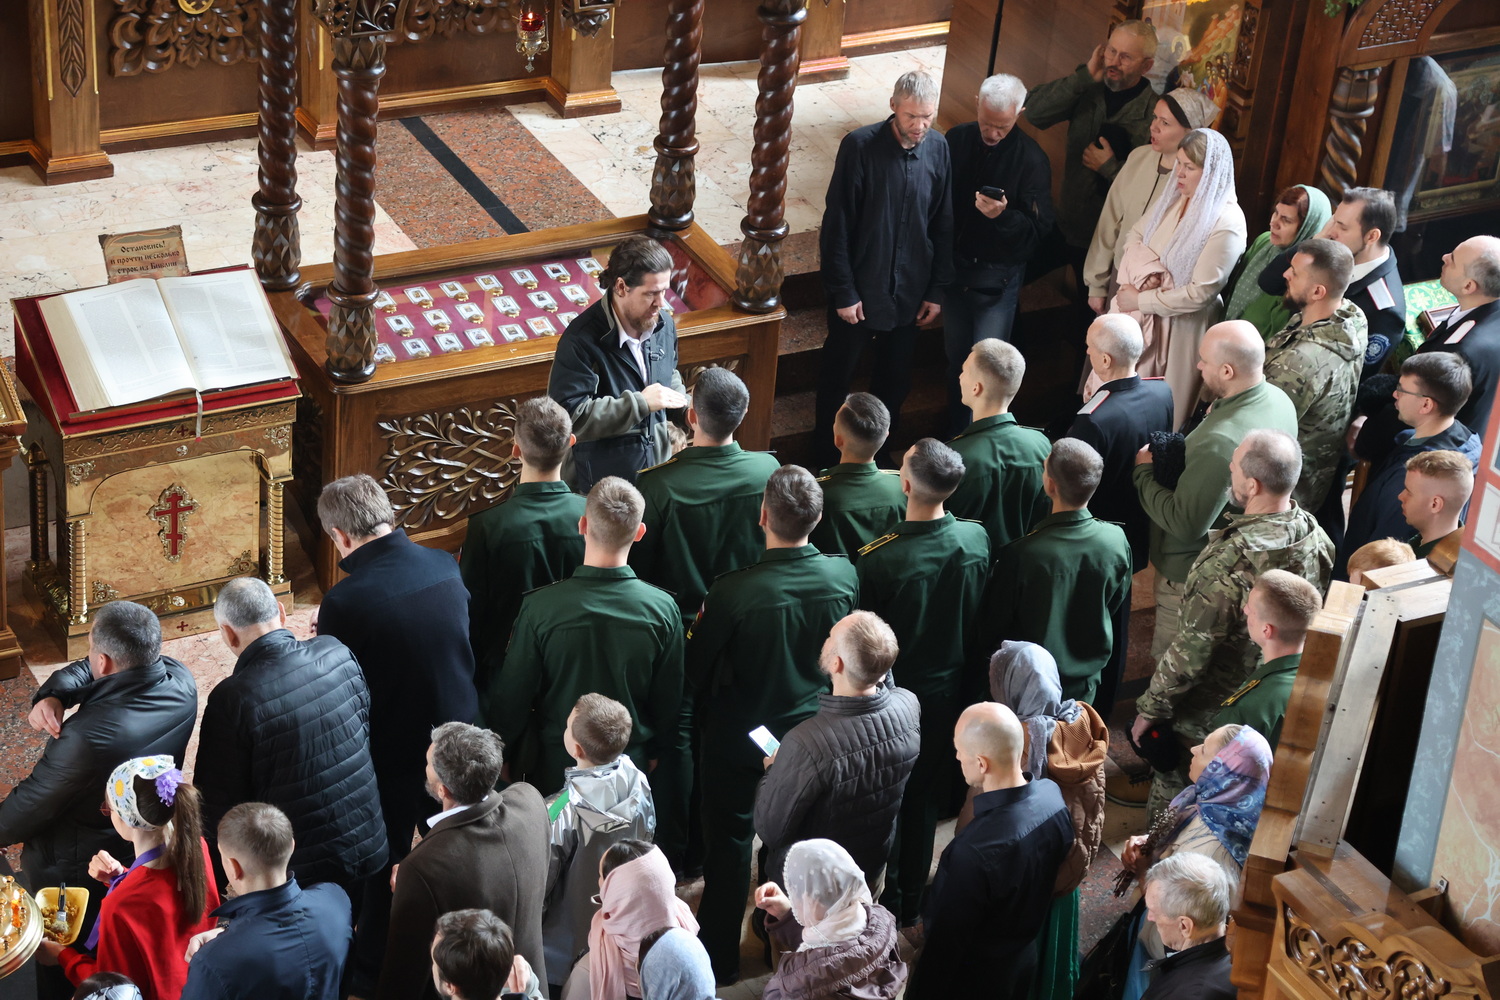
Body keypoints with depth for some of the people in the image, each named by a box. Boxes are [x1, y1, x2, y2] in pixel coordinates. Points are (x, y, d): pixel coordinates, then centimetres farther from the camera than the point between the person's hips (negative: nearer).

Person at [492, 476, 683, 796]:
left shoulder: (539, 608, -21)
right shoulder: (663, 609, -15)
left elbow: (511, 700, -11)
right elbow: (670, 701, -3)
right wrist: (655, 754, 15)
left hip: (553, 769, -1)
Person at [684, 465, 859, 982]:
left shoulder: (731, 592, -31)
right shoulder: (845, 576, -20)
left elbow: (696, 669, -16)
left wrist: (684, 730, 0)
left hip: (738, 740, -3)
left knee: (729, 844, 15)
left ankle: (720, 956, 28)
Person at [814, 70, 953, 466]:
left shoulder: (938, 150, -4)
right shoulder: (860, 146, -16)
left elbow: (943, 225, 5)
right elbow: (837, 224, -13)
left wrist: (937, 290, 4)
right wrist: (843, 291, -13)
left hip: (909, 293, 4)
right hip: (860, 291, -4)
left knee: (895, 380, 15)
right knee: (837, 376, 11)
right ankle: (826, 459, 28)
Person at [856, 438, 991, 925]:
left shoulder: (878, 559, -29)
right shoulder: (976, 539, -15)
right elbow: (982, 619, -1)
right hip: (949, 686, 4)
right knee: (926, 796, 21)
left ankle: (885, 901, 30)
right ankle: (913, 902, 35)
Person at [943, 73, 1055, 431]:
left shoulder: (1031, 160, -15)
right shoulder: (957, 140, -3)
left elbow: (1039, 229, -15)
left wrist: (1003, 215, -33)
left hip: (998, 277, -4)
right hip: (955, 267, 4)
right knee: (956, 358, 16)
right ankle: (955, 436, 32)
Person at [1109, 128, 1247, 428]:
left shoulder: (1227, 224, -21)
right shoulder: (1172, 198, 0)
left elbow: (1200, 293, -22)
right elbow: (1134, 237, 7)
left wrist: (1141, 301, -16)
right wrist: (1145, 273, -15)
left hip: (1179, 327, -7)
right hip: (1139, 314, 7)